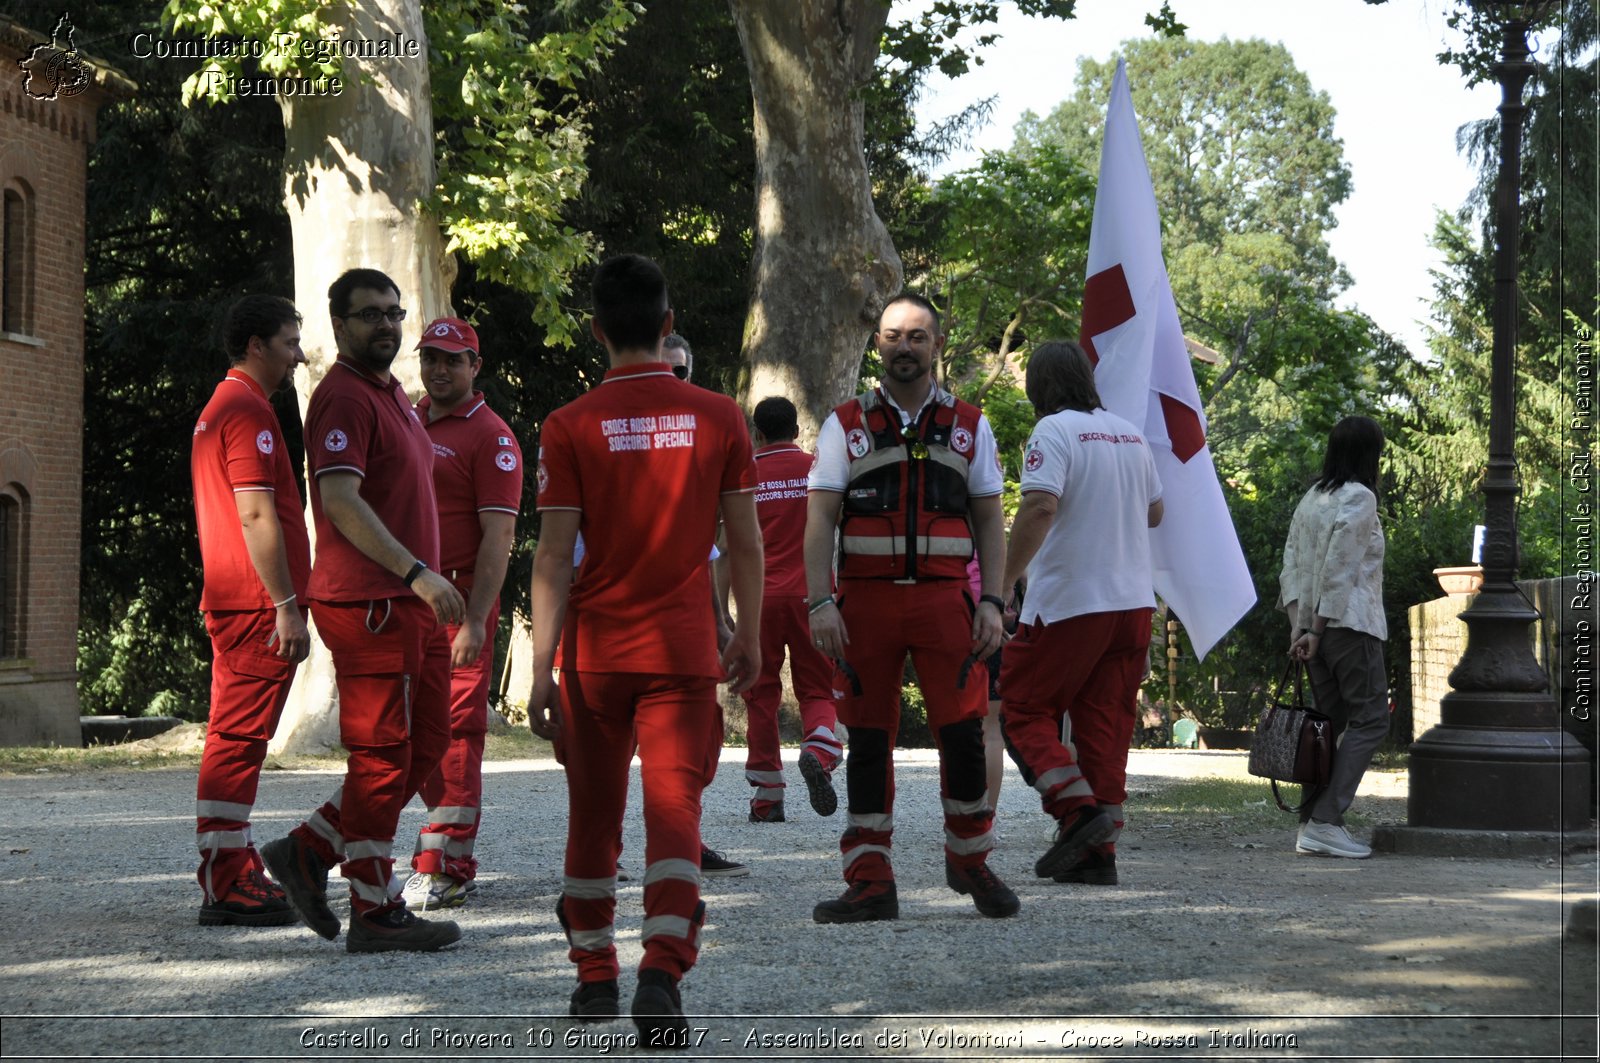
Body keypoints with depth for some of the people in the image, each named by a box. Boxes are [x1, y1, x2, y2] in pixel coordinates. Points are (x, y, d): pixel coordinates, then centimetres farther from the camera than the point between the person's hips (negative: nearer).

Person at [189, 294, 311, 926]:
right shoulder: (248, 410, -12)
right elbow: (257, 515, -19)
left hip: (231, 604, 11)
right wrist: (286, 605, -20)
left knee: (235, 741, 13)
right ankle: (225, 889, -9)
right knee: (238, 741, -10)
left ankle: (238, 873, 19)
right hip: (257, 605, -11)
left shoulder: (219, 409, 21)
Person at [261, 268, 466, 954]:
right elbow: (341, 502, -24)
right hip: (367, 603, -10)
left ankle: (309, 852, 18)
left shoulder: (392, 394, 19)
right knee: (383, 754, -5)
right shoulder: (343, 397, -13)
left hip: (405, 601, 10)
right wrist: (418, 573, -29)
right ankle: (375, 915, 3)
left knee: (426, 741, 13)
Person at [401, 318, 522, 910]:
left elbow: (498, 536, -13)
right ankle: (456, 863, 20)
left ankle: (443, 873, -6)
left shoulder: (490, 437, -6)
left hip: (458, 603, -8)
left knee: (453, 733, -7)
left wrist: (475, 621, -21)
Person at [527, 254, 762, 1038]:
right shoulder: (718, 417, 0)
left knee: (594, 813, 14)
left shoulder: (570, 427, -4)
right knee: (674, 806, -2)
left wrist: (541, 671, -4)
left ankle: (595, 976, 25)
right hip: (684, 648, 0)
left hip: (595, 649, 0)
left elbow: (554, 557, -7)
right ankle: (662, 970, -20)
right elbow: (745, 543, 4)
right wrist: (749, 635, 17)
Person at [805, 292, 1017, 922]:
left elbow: (989, 521, 13)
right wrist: (820, 602, -9)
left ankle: (969, 860, 14)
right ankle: (870, 886, 7)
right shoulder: (845, 426, 9)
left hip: (943, 598, 0)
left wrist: (992, 601, 1)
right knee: (869, 741, 2)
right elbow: (820, 519, 3)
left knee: (963, 733, -7)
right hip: (866, 599, 0)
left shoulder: (969, 427, 13)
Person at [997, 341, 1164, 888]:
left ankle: (1079, 809, -11)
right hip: (1134, 599, 7)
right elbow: (1154, 511, 22)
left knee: (1023, 707, 5)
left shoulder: (1054, 431, -9)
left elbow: (1039, 508, -21)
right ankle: (1098, 851, 7)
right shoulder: (1130, 434, 13)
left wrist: (1003, 582, -20)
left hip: (1070, 602, -7)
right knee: (1105, 723, 8)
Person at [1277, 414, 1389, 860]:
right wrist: (1318, 629, -13)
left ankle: (1311, 823, 7)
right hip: (1349, 623, -8)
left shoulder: (1311, 498, 14)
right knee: (1370, 718, -4)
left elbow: (1291, 560, 9)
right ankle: (1325, 821, -13)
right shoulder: (1359, 497, -10)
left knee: (1331, 720, 12)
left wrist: (1299, 623, 4)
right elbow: (1339, 568, -15)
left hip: (1314, 625, 8)